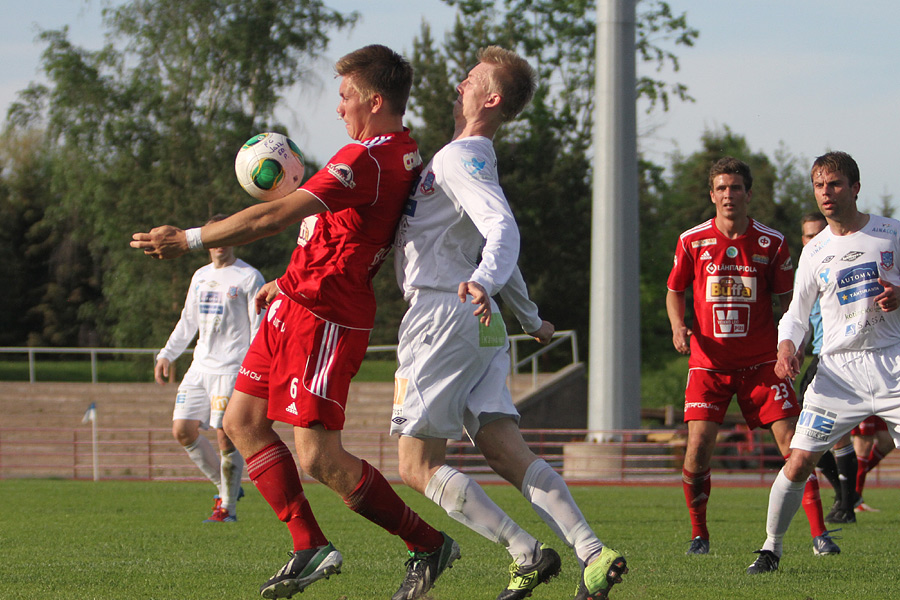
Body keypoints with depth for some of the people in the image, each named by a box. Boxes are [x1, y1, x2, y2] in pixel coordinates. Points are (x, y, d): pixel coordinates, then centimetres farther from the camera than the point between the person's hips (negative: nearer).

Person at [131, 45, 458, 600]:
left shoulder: (367, 159, -22)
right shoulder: (404, 155, 11)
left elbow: (276, 216, -25)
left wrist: (189, 239, -20)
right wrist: (289, 282, 28)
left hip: (323, 318, -11)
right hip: (298, 303, 11)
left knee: (320, 459, -11)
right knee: (242, 421, 12)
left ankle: (430, 544, 3)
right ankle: (311, 547, 12)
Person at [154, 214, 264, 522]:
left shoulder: (248, 277, -2)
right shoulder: (200, 276, 17)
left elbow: (259, 327, -5)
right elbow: (188, 322, 26)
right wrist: (166, 355, 20)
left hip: (231, 369, -7)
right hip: (200, 367, 7)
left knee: (225, 435, -13)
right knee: (182, 430, -1)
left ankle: (228, 507, -2)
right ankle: (225, 486, 14)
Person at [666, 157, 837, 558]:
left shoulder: (772, 243, 0)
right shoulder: (692, 241, 0)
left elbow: (788, 299, 6)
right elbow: (674, 291, 13)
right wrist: (679, 327, -6)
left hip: (760, 362, 0)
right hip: (709, 362, 0)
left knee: (791, 441, -9)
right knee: (699, 444, -12)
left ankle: (818, 533, -4)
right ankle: (698, 534, 7)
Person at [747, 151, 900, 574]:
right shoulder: (814, 252, 7)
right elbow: (796, 313, 12)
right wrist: (786, 347, -8)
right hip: (838, 370, 1)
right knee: (799, 461, -6)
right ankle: (772, 546, 11)